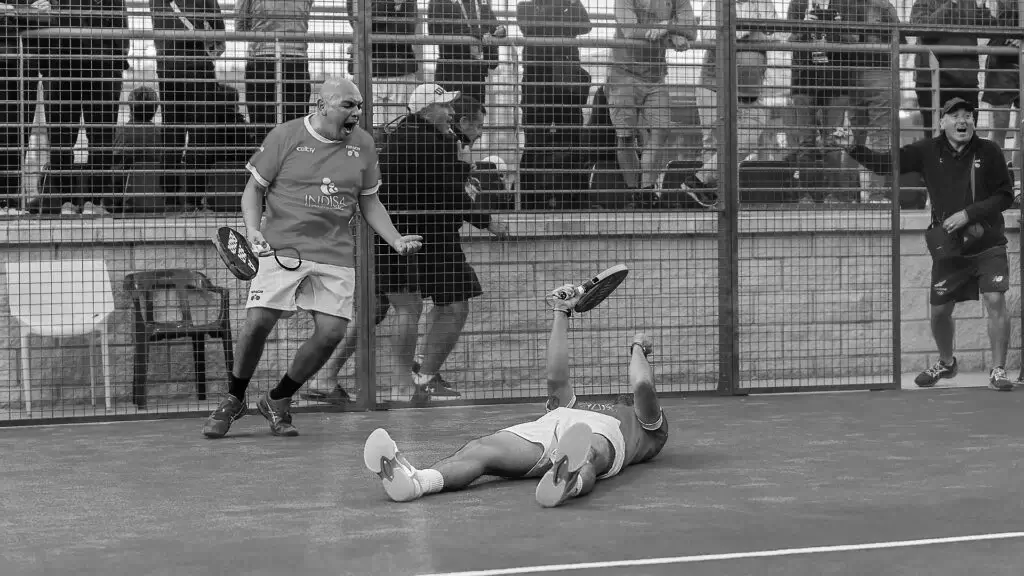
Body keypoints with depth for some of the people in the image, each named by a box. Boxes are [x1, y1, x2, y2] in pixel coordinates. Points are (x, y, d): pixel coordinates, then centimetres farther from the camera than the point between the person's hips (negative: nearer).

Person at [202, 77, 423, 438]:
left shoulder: (362, 144, 9)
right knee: (258, 321, -15)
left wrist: (396, 240, 4)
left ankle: (278, 401, 14)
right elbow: (254, 189, 4)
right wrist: (252, 228, -14)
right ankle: (233, 402, 10)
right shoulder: (286, 136, -2)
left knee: (331, 332, -9)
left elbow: (369, 203, 18)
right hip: (281, 246, -3)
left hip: (336, 253, 3)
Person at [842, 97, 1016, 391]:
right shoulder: (928, 152, -2)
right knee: (939, 311, 8)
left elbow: (1005, 195, -7)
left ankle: (998, 371, -4)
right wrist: (853, 149, -16)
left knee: (995, 301, -17)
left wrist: (968, 214, -17)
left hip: (988, 245, -2)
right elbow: (887, 163, -2)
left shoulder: (989, 151, -8)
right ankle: (946, 363, 36)